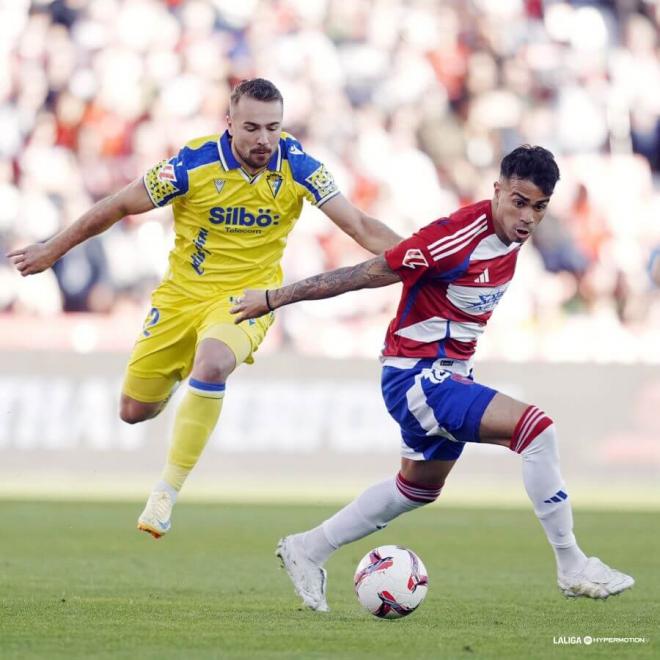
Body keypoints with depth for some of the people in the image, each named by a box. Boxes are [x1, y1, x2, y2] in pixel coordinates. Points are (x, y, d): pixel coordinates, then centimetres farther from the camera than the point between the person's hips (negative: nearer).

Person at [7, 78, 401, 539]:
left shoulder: (296, 165, -15)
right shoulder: (195, 163, -18)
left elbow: (359, 225, -12)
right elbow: (119, 207, -5)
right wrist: (52, 251, 1)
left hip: (247, 294, -2)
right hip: (184, 292, 2)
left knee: (210, 365, -34)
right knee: (135, 411, 6)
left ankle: (166, 492, -25)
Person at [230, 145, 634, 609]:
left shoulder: (513, 235, -1)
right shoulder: (459, 237, -26)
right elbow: (367, 274, -22)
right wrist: (275, 298, -16)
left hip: (451, 375, 10)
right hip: (417, 375, -10)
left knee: (418, 488, 27)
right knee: (536, 426, -23)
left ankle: (307, 550, 39)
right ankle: (573, 569, -17)